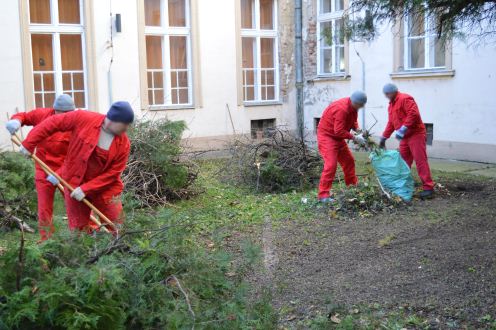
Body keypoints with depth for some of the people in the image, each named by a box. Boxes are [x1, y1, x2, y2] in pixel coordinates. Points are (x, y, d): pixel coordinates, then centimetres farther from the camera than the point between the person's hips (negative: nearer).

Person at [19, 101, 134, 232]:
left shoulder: (124, 144, -13)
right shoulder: (83, 119, -16)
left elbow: (113, 173, -12)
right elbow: (53, 123, -7)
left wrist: (86, 189, -19)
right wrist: (29, 143, -6)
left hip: (105, 188, 1)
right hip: (74, 184, 0)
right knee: (79, 229, 7)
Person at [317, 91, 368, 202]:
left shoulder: (352, 106, -3)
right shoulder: (342, 109, -31)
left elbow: (353, 121, 12)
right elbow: (339, 131, -31)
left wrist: (358, 131, -8)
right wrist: (355, 138, -24)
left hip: (338, 137, 10)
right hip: (327, 136, -10)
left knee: (349, 161, 16)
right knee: (331, 164, -17)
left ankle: (353, 186, 31)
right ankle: (323, 195, -16)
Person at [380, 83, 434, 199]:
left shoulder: (404, 99, -11)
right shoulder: (391, 105, 19)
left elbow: (414, 113, -24)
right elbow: (391, 123, 26)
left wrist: (403, 129, -26)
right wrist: (384, 138, 23)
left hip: (415, 134, -9)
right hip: (404, 137, 9)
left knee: (420, 161, -12)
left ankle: (428, 188, -11)